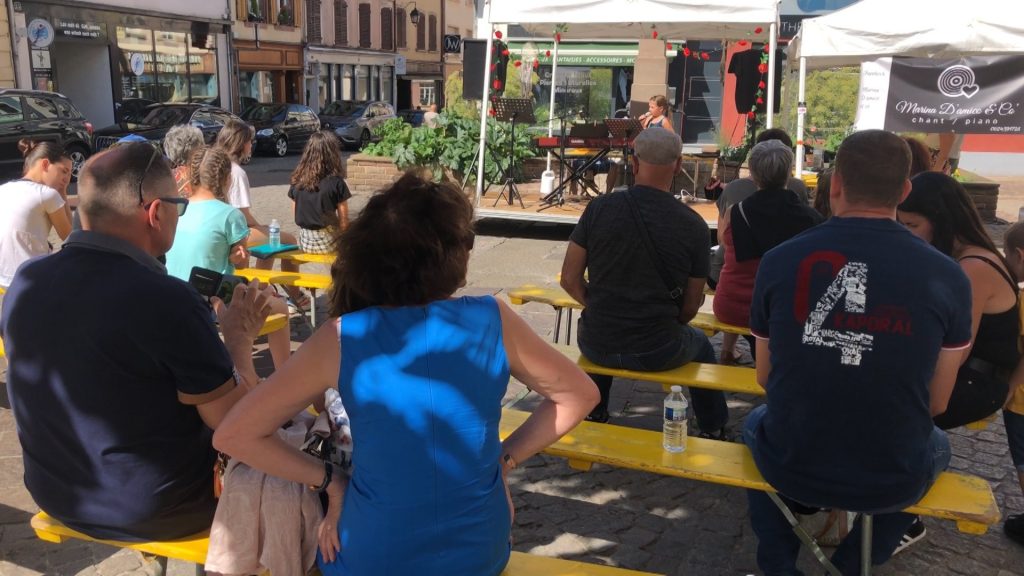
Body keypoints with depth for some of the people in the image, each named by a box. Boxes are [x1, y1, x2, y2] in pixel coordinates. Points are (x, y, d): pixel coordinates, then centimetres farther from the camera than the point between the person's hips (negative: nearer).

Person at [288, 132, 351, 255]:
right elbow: (343, 223, -11)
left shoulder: (297, 181, 1)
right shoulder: (336, 183, -13)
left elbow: (296, 216, 9)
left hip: (304, 242, 5)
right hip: (327, 242, -5)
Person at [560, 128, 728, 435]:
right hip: (658, 352, -1)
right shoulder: (694, 225, -10)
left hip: (597, 346, 1)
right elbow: (690, 308, -2)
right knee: (701, 344, 33)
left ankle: (594, 419, 52)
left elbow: (570, 279, -4)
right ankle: (714, 433, 45)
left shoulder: (599, 208, -9)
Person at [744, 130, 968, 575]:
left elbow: (764, 378, 2)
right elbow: (937, 403, 1)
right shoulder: (947, 277, -12)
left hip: (789, 469, 0)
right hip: (892, 482, 0)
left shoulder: (779, 261, -11)